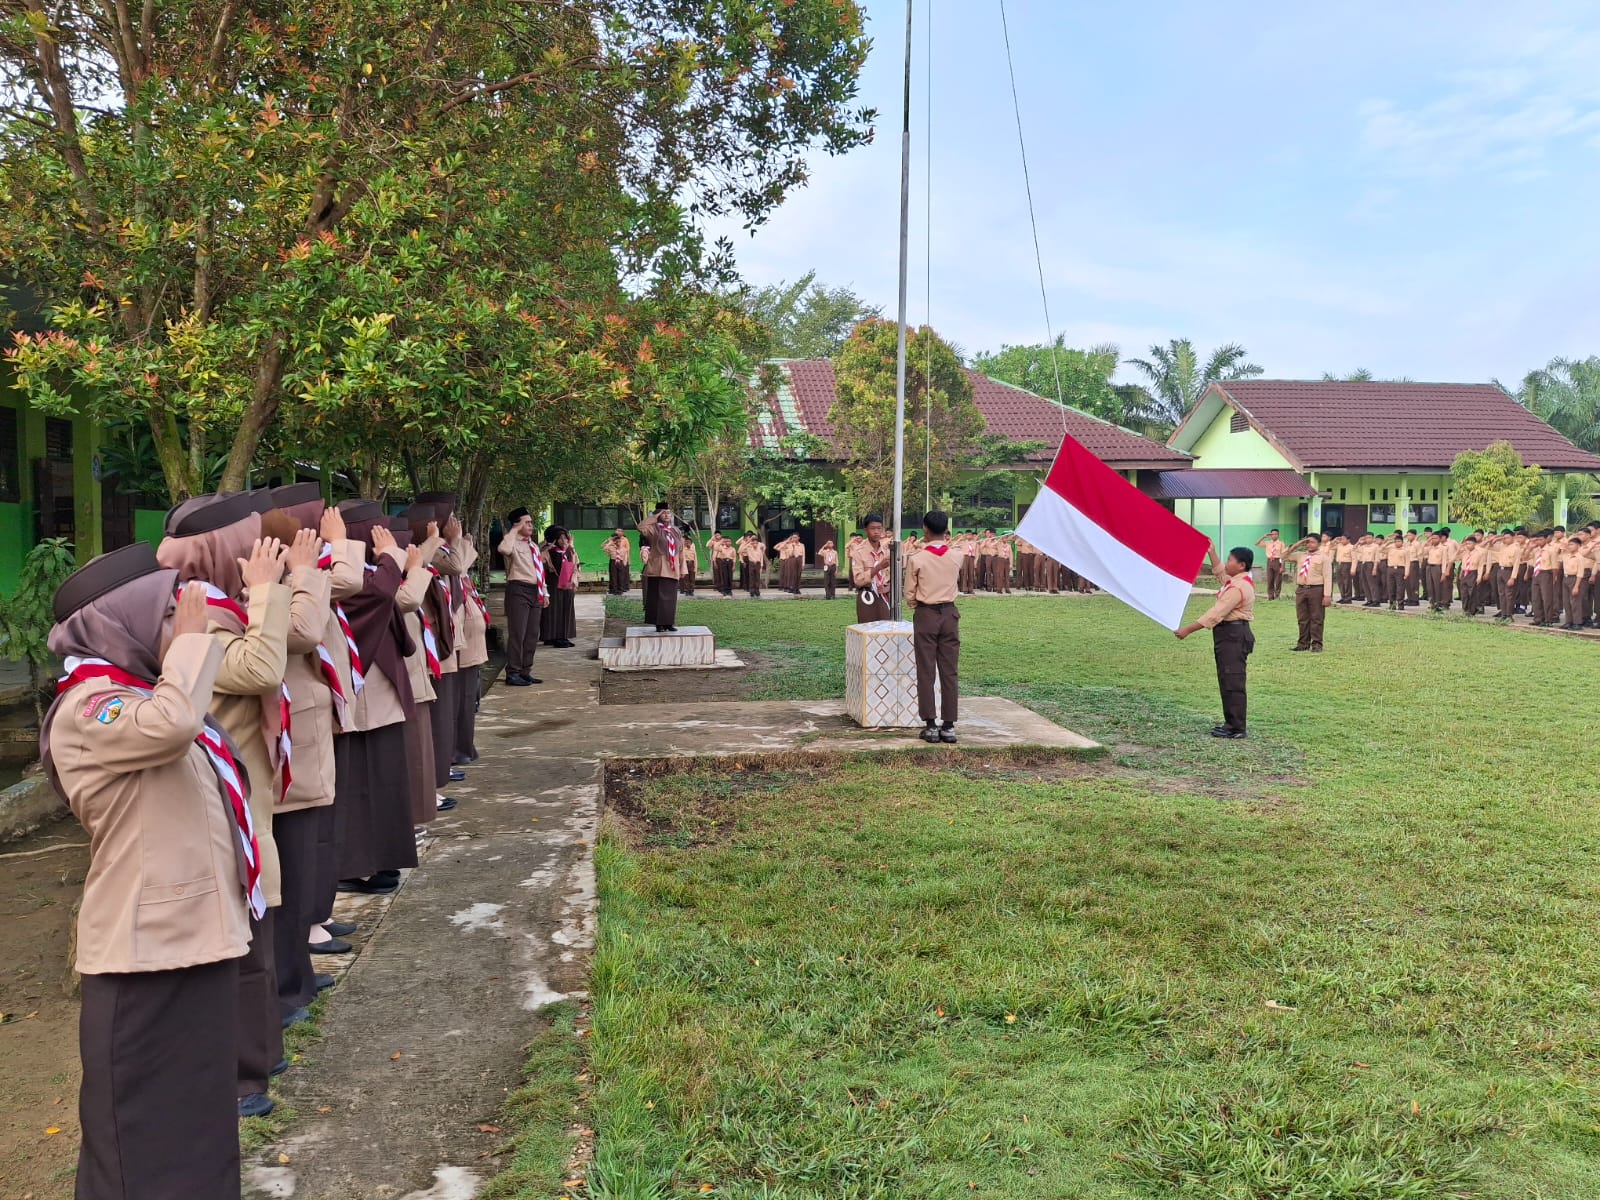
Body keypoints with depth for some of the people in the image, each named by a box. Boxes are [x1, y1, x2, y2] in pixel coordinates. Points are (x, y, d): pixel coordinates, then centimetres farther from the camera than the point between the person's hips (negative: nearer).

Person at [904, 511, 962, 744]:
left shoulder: (916, 559, -10)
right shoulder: (956, 557, -2)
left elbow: (910, 593, -5)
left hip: (925, 615, -2)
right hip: (949, 614, 3)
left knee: (926, 672, 2)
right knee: (950, 672, 5)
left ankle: (931, 725, 2)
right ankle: (948, 725, 5)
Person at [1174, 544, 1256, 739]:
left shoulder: (1238, 588, -19)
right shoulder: (1235, 580, 13)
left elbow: (1215, 613, -23)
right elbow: (1219, 571, 36)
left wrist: (1188, 630, -21)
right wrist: (1212, 553, 25)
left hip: (1233, 636, -11)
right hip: (1230, 635, 11)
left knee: (1232, 682, -8)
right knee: (1227, 681, 14)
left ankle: (1236, 728, -6)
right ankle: (1233, 722, 21)